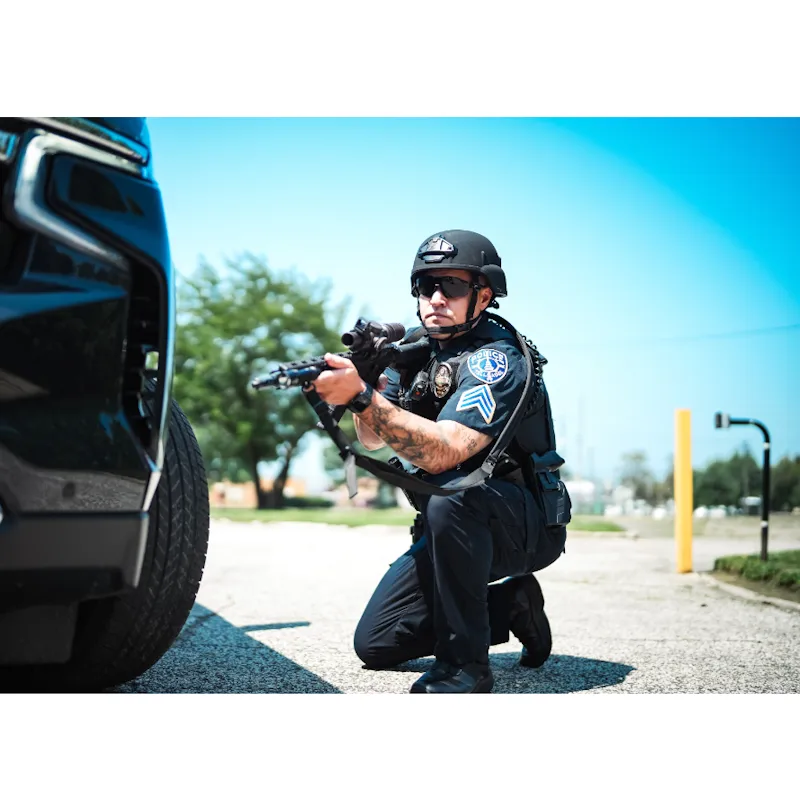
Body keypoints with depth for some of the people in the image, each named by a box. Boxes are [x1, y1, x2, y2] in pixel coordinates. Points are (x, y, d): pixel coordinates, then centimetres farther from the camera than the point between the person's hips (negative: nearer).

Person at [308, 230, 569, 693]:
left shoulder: (496, 358, -22)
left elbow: (442, 453, -36)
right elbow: (374, 439, 1)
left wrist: (362, 396, -43)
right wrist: (359, 373, -19)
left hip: (526, 523, -8)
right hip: (454, 529, 8)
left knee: (449, 496, -39)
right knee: (375, 644, 0)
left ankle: (464, 663, -24)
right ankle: (510, 605, 16)